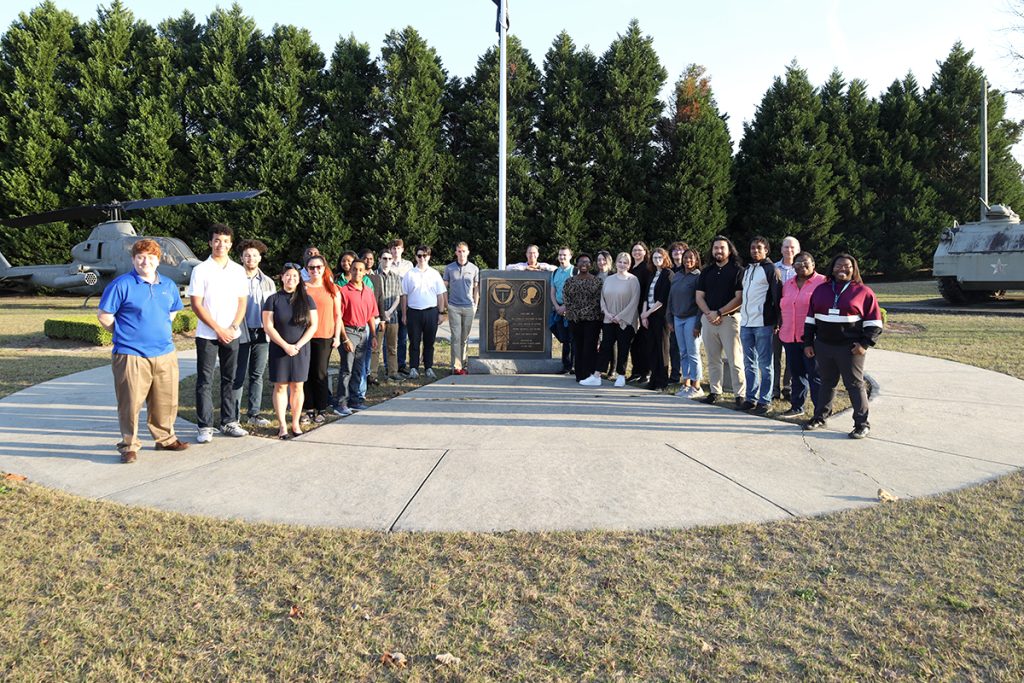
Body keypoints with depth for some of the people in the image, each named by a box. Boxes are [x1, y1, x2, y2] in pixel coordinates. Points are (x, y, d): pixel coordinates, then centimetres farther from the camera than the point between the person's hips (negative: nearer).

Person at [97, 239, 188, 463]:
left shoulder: (168, 285, 10)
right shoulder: (121, 284, -7)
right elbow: (104, 316, -5)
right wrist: (124, 334, 0)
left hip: (165, 354, 5)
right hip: (131, 356, -5)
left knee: (166, 401, 13)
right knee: (130, 403, 0)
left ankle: (165, 438, 29)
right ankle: (129, 445, 13)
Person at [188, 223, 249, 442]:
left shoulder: (238, 270, 8)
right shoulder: (201, 270, -3)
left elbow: (242, 302, 8)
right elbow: (196, 305, -6)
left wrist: (233, 328, -6)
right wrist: (218, 329, -11)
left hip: (232, 334, 3)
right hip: (206, 335, -3)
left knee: (230, 379, 9)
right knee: (205, 381, 0)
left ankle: (229, 422, 18)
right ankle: (205, 427, 4)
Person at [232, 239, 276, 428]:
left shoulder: (268, 282, 12)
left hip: (261, 334, 4)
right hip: (241, 334, -4)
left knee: (257, 375, 8)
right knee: (239, 376, -2)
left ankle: (253, 413, 16)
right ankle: (234, 415, 6)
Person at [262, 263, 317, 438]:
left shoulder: (307, 299, 3)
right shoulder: (273, 300, 0)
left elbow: (313, 325, -1)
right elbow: (268, 327, -5)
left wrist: (298, 345, -11)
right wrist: (285, 346, -13)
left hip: (301, 350, 1)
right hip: (279, 350, -1)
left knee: (297, 386, 4)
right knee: (280, 386, 1)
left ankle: (295, 423, 12)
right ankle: (282, 425, 6)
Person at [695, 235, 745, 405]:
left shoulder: (737, 270, 0)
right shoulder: (706, 272, 15)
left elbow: (739, 298, -8)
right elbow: (699, 296, 11)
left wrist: (719, 313, -13)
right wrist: (708, 313, -7)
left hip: (729, 319, -5)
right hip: (708, 319, 5)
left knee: (734, 360, -6)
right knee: (713, 359, 9)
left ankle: (740, 394, -2)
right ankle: (715, 391, 16)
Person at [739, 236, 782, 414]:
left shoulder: (770, 269, -4)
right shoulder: (747, 270, 17)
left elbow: (777, 296, -9)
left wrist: (776, 322, -13)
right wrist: (743, 315, 15)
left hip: (763, 323, -7)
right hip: (745, 323, 7)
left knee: (764, 364, -1)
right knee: (749, 363, 11)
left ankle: (765, 400, 4)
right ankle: (751, 398, 18)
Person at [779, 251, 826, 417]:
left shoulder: (822, 282, -5)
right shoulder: (787, 284, 15)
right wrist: (782, 329, 16)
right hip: (790, 337, 6)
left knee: (815, 375, -2)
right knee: (796, 373, 14)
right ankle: (797, 406, 26)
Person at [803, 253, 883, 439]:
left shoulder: (863, 291, 0)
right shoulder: (821, 290, 11)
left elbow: (874, 322, -1)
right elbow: (810, 319, 14)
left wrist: (865, 344, -10)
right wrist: (808, 343, 9)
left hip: (850, 348, -4)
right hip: (823, 346, 4)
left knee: (855, 384, 0)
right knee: (827, 382, 14)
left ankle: (862, 424, 6)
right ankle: (820, 417, 23)